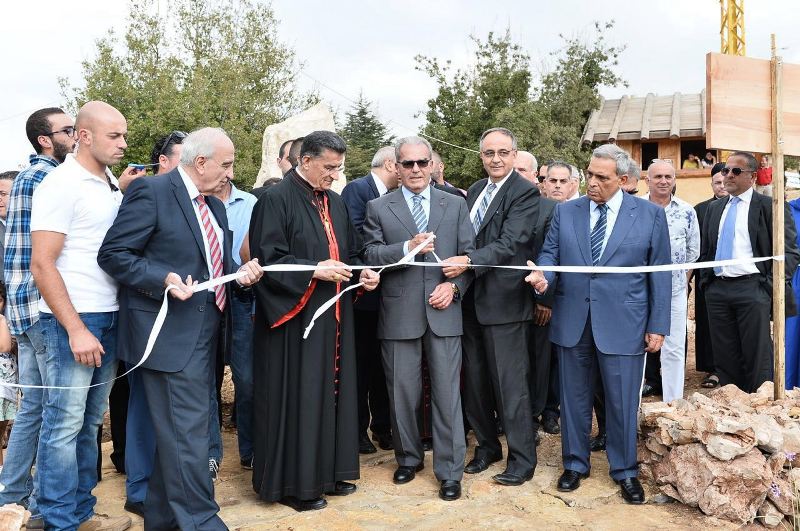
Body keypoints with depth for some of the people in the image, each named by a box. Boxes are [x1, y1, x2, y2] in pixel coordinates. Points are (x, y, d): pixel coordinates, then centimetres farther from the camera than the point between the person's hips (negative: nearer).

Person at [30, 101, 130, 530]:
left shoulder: (112, 187, 12)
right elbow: (42, 265, -15)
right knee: (64, 423, 1)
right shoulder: (61, 184, -10)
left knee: (90, 421, 14)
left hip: (109, 318, 7)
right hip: (72, 319, -7)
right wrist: (76, 330, -18)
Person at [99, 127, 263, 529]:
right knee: (187, 432, -6)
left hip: (203, 333, 9)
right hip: (171, 333, -9)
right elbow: (112, 254, -13)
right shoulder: (151, 192, -11)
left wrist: (241, 272, 3)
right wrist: (164, 280, -25)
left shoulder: (215, 206, 16)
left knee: (178, 431, 16)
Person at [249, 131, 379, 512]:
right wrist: (314, 270, -23)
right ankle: (294, 482, 14)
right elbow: (268, 259, -16)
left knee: (332, 392, 12)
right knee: (297, 398, 0)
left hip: (334, 317, 8)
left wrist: (361, 273, -2)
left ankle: (327, 472, 25)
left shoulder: (335, 203, 14)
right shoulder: (276, 199, -10)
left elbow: (348, 254, 18)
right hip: (296, 318, -7)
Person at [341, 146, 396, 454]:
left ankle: (382, 426, 25)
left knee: (382, 363, 14)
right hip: (364, 291, -7)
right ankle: (358, 429, 17)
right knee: (360, 363, 4)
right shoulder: (356, 189, -10)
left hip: (386, 293, 7)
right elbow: (355, 236, -21)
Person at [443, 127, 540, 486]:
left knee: (511, 384, 0)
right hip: (471, 299, 7)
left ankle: (522, 459, 14)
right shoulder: (474, 191, 15)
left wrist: (469, 261, -31)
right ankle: (487, 446, 32)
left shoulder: (525, 193, -9)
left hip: (503, 300, -7)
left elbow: (509, 243, -20)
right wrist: (455, 265, 3)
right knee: (475, 381, 15)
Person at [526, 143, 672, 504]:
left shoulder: (650, 214, 0)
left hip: (622, 323, -2)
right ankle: (575, 464, 31)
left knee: (622, 403, 6)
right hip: (572, 322, 2)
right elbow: (549, 253, 8)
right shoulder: (565, 212, 6)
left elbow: (659, 272, 1)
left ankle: (625, 471, 26)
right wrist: (543, 275, -16)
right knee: (574, 398, 13)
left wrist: (658, 325, -2)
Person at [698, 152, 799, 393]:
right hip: (717, 289, 5)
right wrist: (705, 281, 10)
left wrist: (772, 286, -11)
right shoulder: (714, 208, 15)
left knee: (757, 355, 0)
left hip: (751, 289, -5)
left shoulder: (770, 206, -1)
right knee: (725, 355, 10)